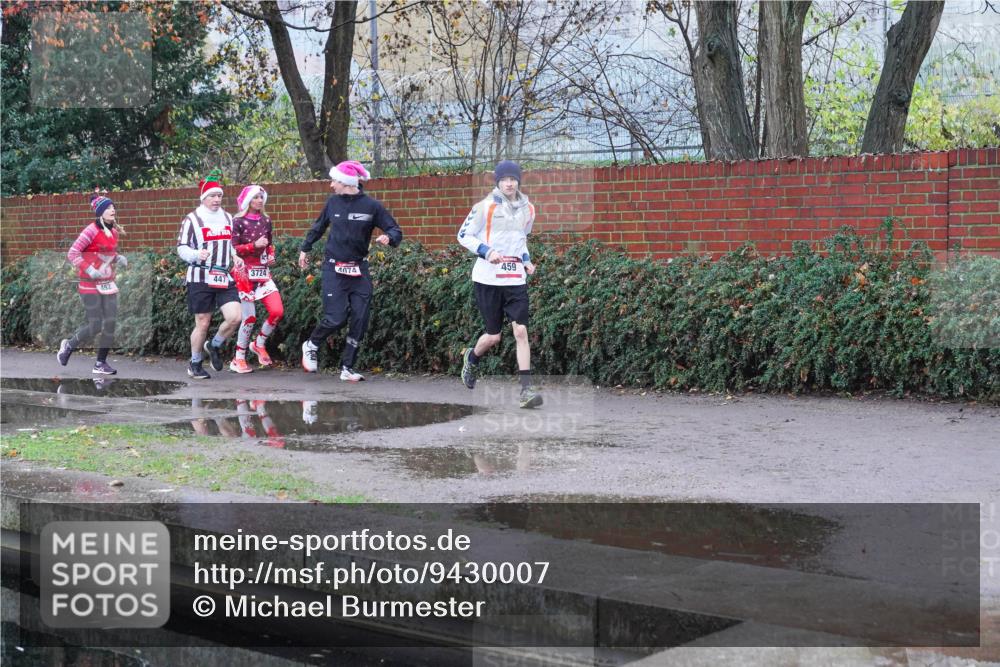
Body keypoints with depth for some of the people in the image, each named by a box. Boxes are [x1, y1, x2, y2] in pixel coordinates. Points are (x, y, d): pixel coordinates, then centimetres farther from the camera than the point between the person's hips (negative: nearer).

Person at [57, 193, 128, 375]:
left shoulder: (114, 231, 7)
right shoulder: (92, 231, -15)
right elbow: (72, 253, -16)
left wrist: (119, 259, 3)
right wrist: (89, 270, -24)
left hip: (108, 284, 7)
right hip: (90, 285, -7)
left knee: (111, 322, 1)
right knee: (95, 325, -7)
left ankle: (101, 363, 9)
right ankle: (68, 345, 19)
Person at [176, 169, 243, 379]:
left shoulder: (227, 218, 13)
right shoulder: (192, 219, -5)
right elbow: (181, 248, -5)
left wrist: (234, 256, 5)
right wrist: (196, 255, -25)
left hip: (224, 279, 5)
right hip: (200, 279, -5)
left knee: (234, 317, -12)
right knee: (202, 323, 0)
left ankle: (214, 346, 17)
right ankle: (195, 364, 20)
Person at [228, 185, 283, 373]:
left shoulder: (265, 221, 10)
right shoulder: (238, 221, -6)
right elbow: (232, 249, -8)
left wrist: (271, 256, 2)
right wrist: (254, 245, -17)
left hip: (263, 272, 5)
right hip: (245, 272, -5)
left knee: (277, 311, -9)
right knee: (249, 317, -5)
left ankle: (259, 344, 15)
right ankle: (238, 359, 9)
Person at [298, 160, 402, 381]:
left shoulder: (371, 206, -4)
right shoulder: (333, 202, 3)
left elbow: (396, 231, -3)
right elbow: (318, 227, 21)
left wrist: (388, 238, -25)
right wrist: (305, 249, 27)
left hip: (359, 270, 1)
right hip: (334, 269, 0)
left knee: (360, 320, -3)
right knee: (335, 318, -10)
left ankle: (347, 368, 8)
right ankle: (311, 345, 18)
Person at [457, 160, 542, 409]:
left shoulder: (528, 209, 9)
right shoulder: (486, 206, -5)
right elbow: (464, 235, -1)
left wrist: (526, 260, 9)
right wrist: (487, 252, -16)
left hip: (515, 278, 3)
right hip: (488, 277, -3)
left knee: (521, 330, -11)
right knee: (493, 336, 2)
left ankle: (526, 389, -12)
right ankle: (472, 357, 37)